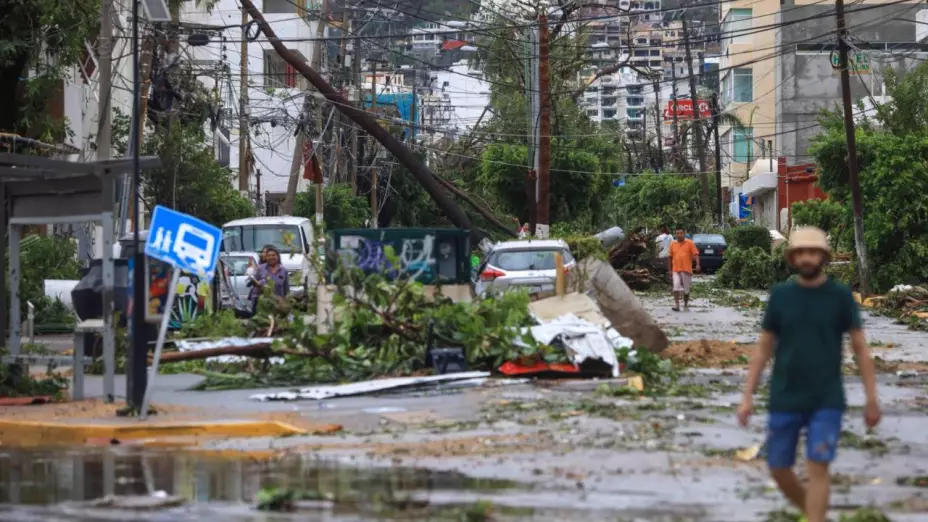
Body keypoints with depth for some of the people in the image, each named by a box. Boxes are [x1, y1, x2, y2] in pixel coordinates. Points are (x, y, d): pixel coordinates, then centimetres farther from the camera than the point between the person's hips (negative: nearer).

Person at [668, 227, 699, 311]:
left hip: (686, 270, -1)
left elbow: (695, 254, -4)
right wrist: (670, 270, 12)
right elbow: (670, 257, 14)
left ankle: (686, 305, 23)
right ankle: (676, 305, -18)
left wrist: (697, 264, -19)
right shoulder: (673, 244, 9)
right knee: (676, 286, -15)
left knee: (686, 289, 8)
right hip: (676, 270, 1)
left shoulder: (689, 243, 2)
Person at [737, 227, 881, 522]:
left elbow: (860, 349, 0)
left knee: (817, 468, -13)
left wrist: (872, 400, -4)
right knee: (778, 469, 6)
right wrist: (747, 397, 1)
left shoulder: (841, 296, -3)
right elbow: (763, 350, 6)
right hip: (785, 400, 3)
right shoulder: (780, 296, 1)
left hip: (827, 401, -2)